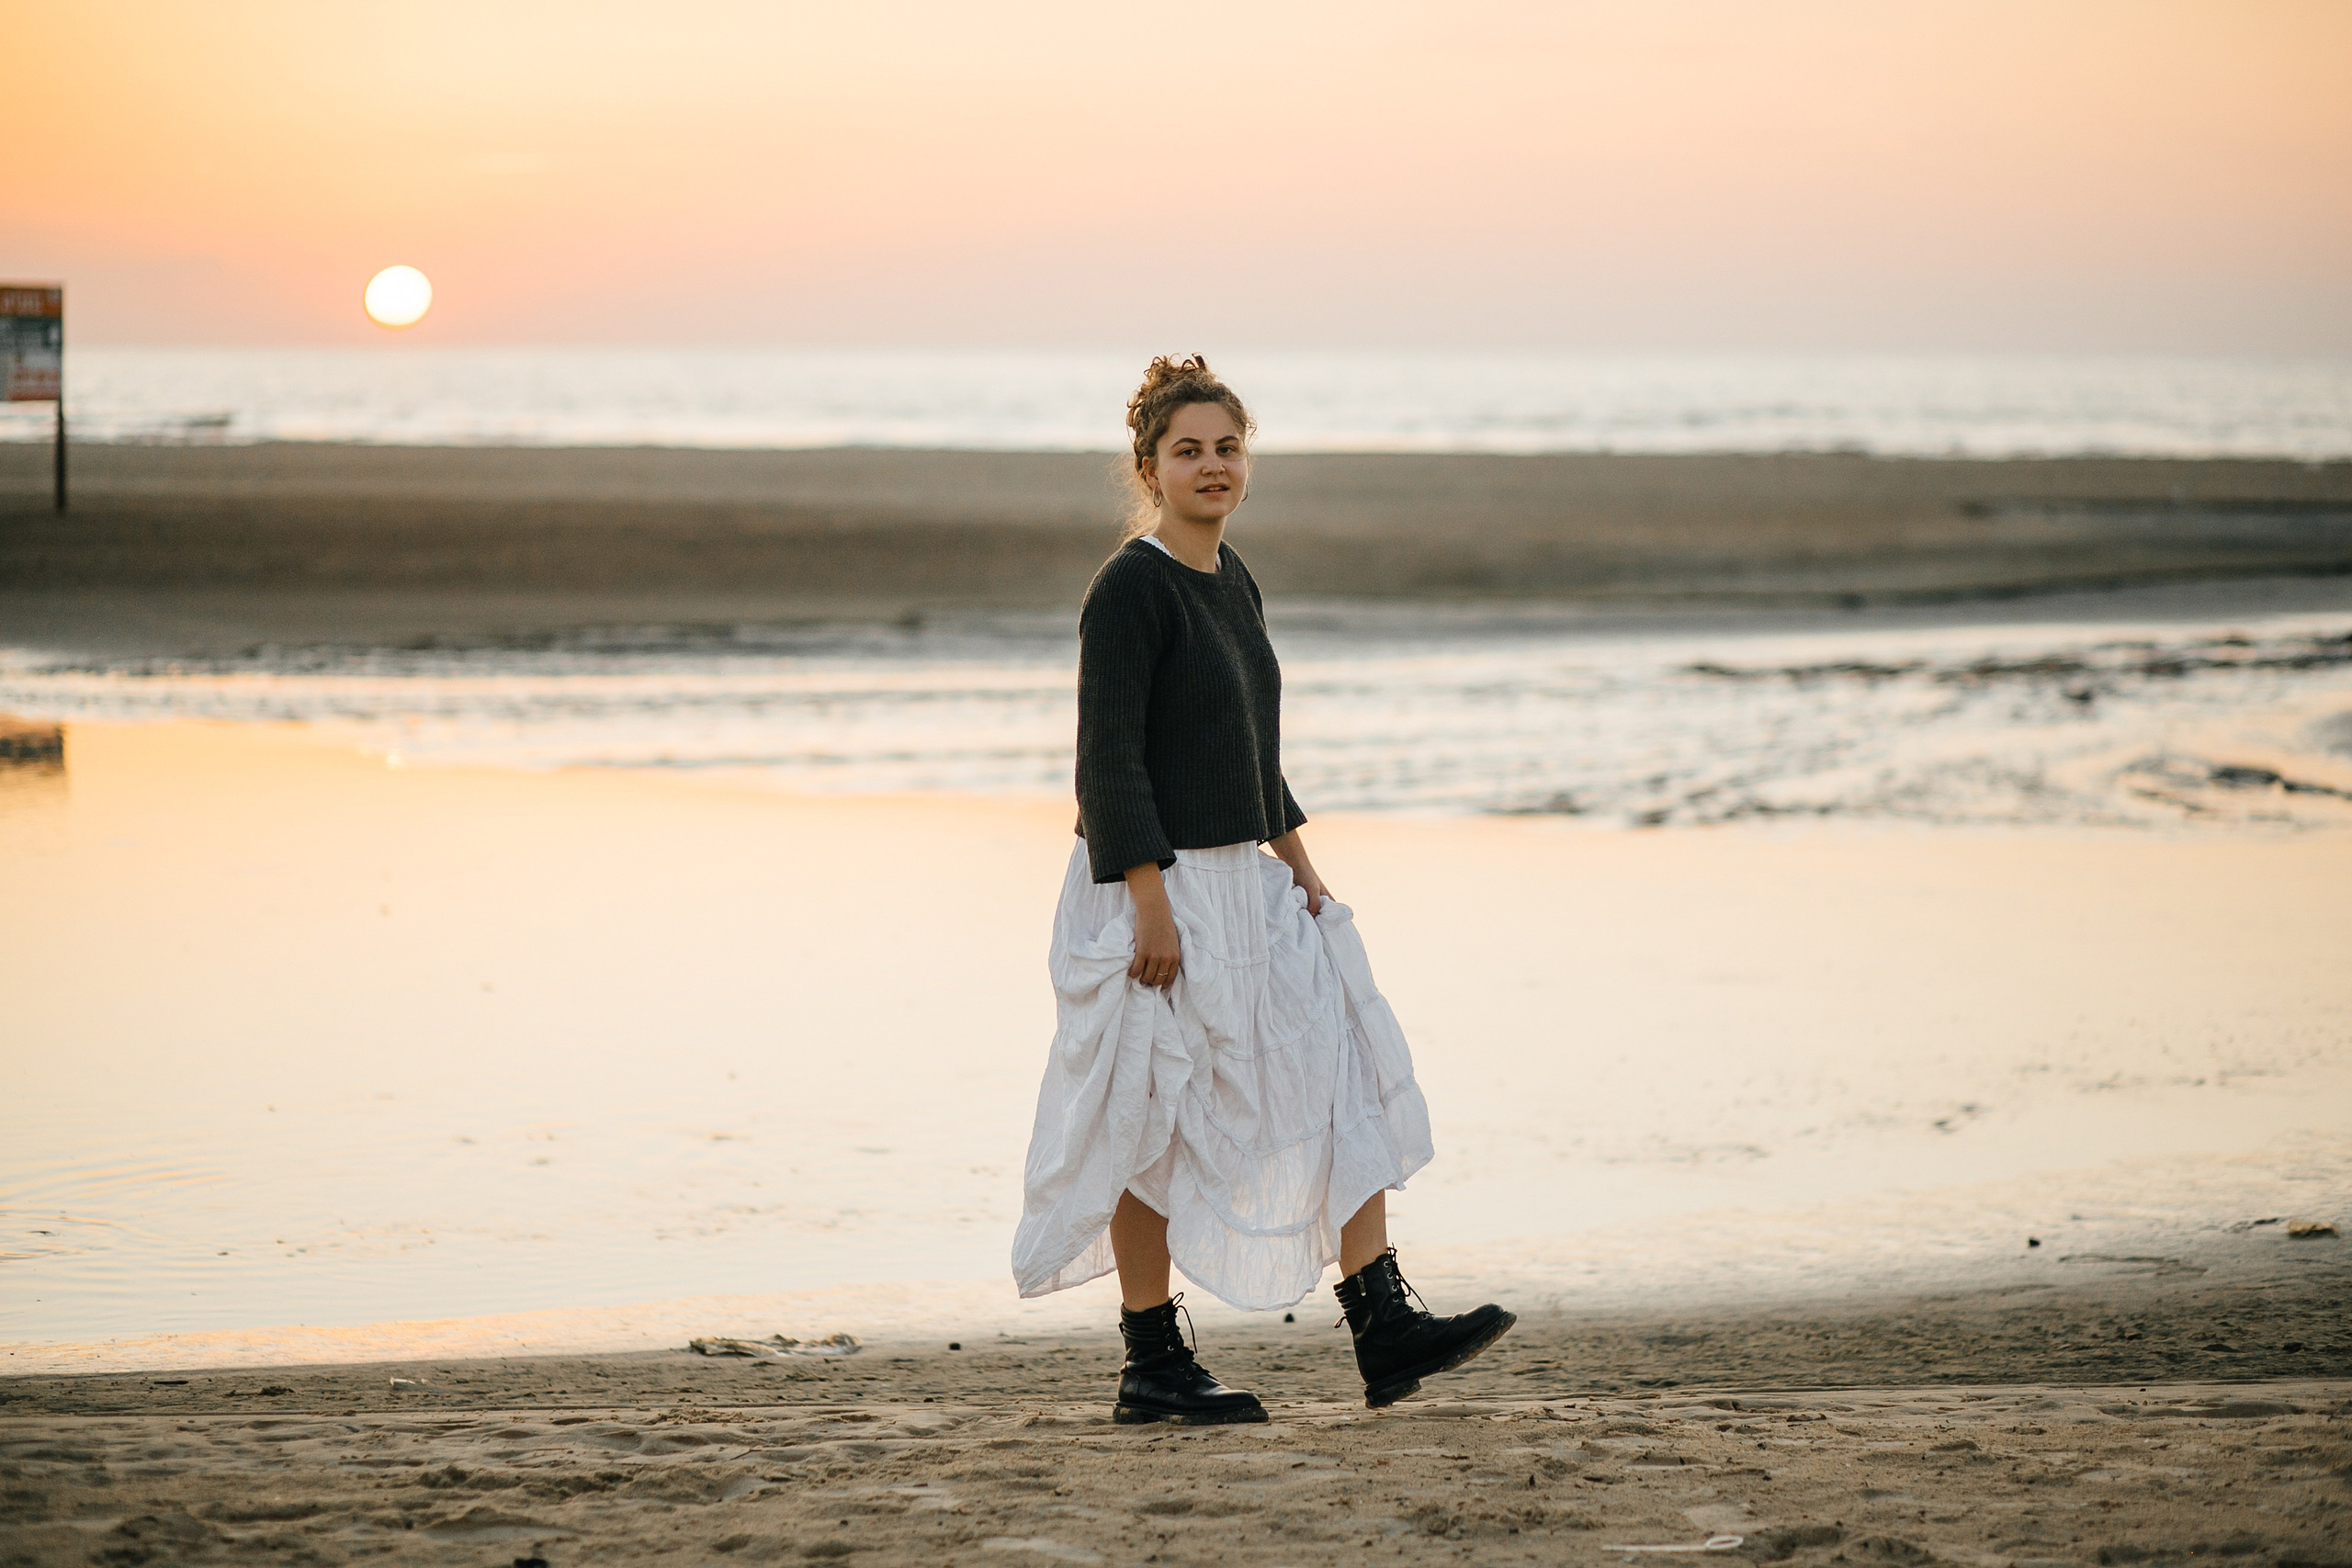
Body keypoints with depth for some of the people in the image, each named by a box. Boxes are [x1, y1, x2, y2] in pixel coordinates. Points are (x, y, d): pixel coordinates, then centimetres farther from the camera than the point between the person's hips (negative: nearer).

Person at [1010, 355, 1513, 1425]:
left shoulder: (1231, 580, 13)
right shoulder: (1129, 587, -13)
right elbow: (1108, 757, -18)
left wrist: (1297, 860, 16)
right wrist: (1151, 904, -22)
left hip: (1244, 886, 9)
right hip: (1156, 889, -9)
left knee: (1343, 1079, 1)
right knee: (1155, 1123, -1)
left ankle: (1384, 1332, 0)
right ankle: (1153, 1368, 9)